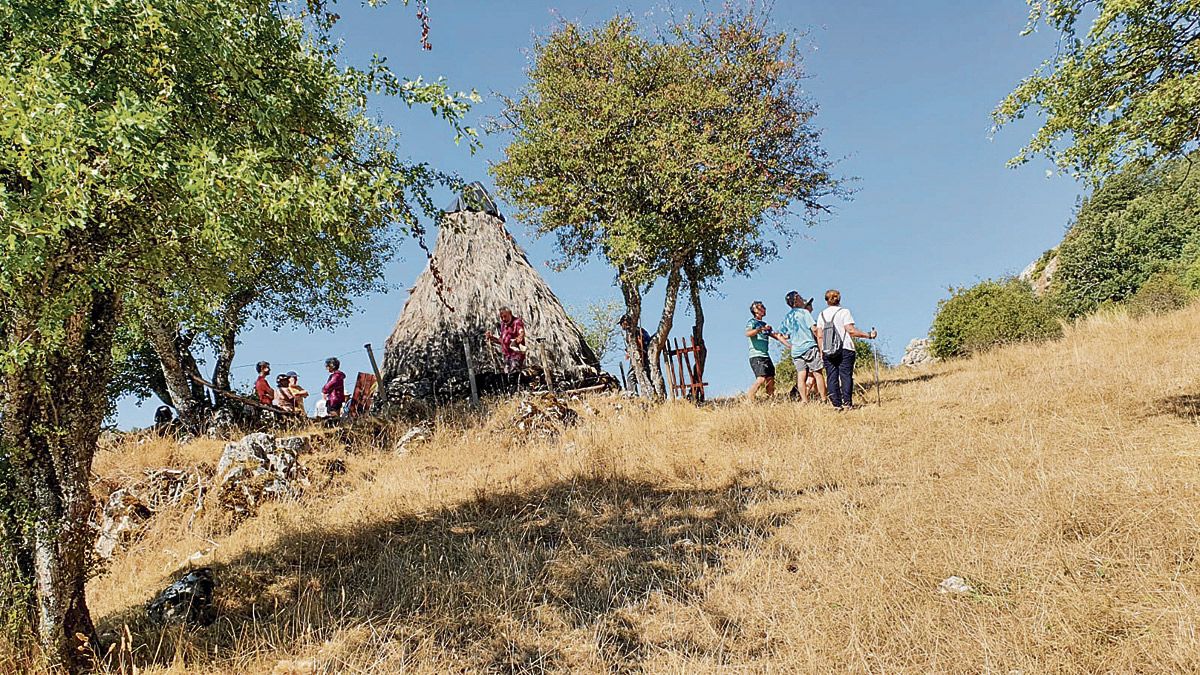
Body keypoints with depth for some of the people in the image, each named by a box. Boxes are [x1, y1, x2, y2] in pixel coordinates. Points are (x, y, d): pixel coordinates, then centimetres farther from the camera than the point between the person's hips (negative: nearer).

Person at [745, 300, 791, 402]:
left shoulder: (765, 324, 22)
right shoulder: (752, 322, -1)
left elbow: (777, 336, 20)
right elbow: (748, 333, -21)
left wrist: (790, 346, 12)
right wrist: (760, 329, -32)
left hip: (766, 356, 9)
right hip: (756, 355, -8)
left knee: (770, 380, 6)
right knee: (761, 379, -22)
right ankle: (749, 400, -21)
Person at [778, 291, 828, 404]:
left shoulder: (786, 317, 13)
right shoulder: (803, 312, -3)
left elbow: (783, 334, 14)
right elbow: (814, 329, -9)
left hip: (795, 350, 5)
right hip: (809, 346, -5)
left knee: (801, 376, 2)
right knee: (817, 373, 0)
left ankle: (804, 401, -2)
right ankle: (824, 400, 1)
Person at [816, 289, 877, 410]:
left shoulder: (822, 314, 11)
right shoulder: (844, 312, -1)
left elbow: (819, 336, 8)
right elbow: (851, 331, -9)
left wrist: (822, 351, 14)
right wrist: (868, 335, -2)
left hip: (827, 351, 3)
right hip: (845, 350, -3)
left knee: (831, 377, 3)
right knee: (846, 375, -1)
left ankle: (837, 404, 0)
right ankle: (847, 402, -8)